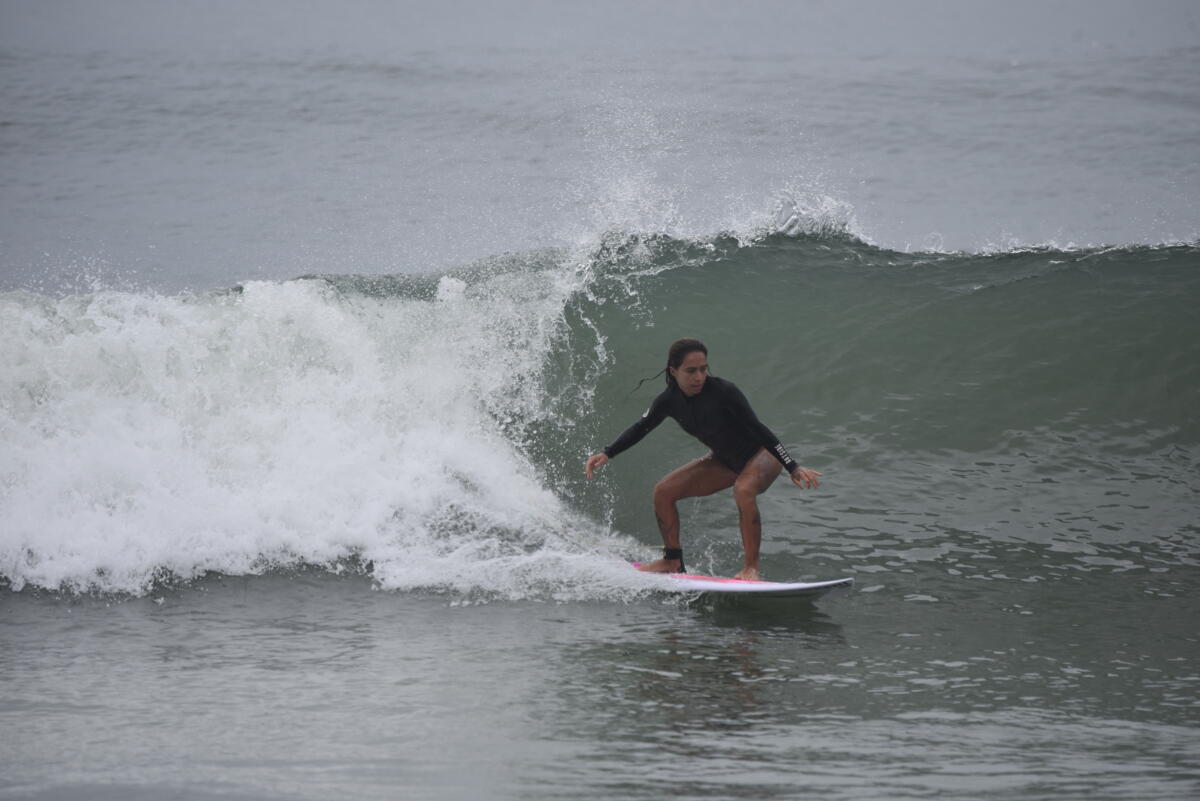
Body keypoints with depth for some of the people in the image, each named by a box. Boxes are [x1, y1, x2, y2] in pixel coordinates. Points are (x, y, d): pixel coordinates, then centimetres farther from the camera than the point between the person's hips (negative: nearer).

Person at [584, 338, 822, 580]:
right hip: (725, 461, 7)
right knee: (663, 491, -1)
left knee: (743, 490, -38)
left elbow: (758, 429, -27)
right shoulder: (670, 400, -12)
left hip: (762, 454, -7)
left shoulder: (723, 392, -29)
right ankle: (673, 561, 13)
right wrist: (606, 454, -4)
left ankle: (751, 568, -29)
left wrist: (793, 468, -30)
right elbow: (641, 428, 4)